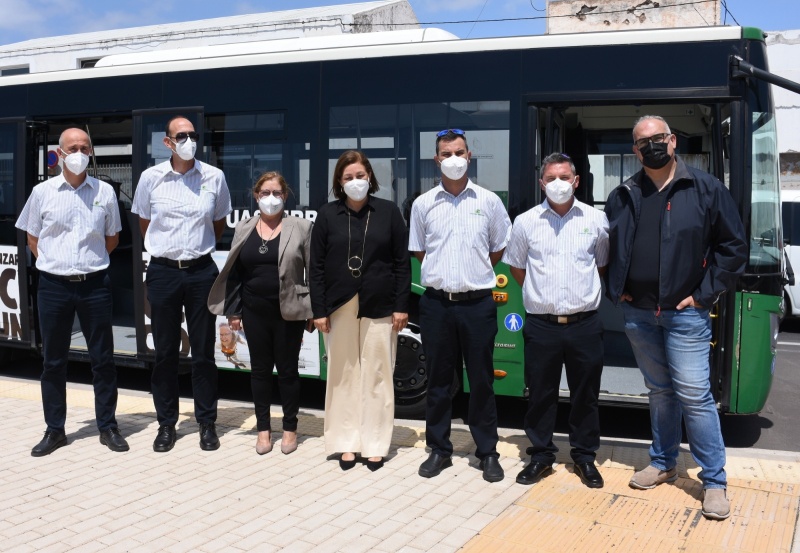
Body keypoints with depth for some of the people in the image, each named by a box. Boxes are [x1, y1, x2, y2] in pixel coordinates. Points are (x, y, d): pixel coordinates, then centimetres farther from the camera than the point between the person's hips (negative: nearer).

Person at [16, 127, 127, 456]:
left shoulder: (104, 192, 3)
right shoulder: (42, 192, 2)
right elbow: (32, 238, 11)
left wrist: (89, 260, 9)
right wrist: (57, 263, 7)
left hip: (95, 284, 0)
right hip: (54, 285, 0)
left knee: (103, 358, 4)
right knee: (53, 360, 8)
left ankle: (107, 427, 16)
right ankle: (54, 430, 19)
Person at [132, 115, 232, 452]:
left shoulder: (214, 178, -1)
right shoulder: (151, 178, -1)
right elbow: (144, 223, 14)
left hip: (201, 271, 0)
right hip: (163, 271, 0)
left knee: (203, 352, 5)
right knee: (165, 352, 7)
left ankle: (207, 423, 16)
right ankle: (166, 424, 19)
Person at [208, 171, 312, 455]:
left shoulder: (301, 228, -2)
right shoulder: (244, 229, 8)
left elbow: (314, 272, -3)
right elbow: (235, 273, 10)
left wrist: (314, 311, -7)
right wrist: (233, 310, 6)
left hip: (288, 313, -3)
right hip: (254, 312, 3)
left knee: (287, 370, 7)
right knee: (260, 369, 10)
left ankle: (290, 429, 20)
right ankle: (263, 429, 22)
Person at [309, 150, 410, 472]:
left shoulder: (388, 212, 1)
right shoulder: (328, 215, 2)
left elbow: (402, 262, 2)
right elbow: (316, 266, 3)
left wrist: (401, 306, -3)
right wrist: (318, 310, -2)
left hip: (379, 308, -1)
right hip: (339, 308, 1)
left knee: (376, 376, 4)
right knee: (343, 376, 7)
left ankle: (375, 445, 14)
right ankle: (346, 443, 18)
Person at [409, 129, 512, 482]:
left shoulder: (488, 201, 2)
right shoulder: (423, 204, 4)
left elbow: (498, 248, 11)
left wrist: (475, 274, 8)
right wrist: (444, 275, 9)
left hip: (477, 303, -1)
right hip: (436, 302, 1)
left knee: (481, 380, 4)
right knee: (438, 380, 9)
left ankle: (488, 452, 16)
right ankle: (439, 449, 21)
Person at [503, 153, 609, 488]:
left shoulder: (596, 220, 2)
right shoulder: (526, 222, 1)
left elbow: (602, 265, 15)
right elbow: (517, 267, 14)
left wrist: (584, 293, 11)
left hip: (584, 322, 0)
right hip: (541, 323, 0)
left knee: (585, 395, 9)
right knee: (540, 394, 8)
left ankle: (584, 456, 24)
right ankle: (541, 455, 24)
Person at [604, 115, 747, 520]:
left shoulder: (705, 189, -4)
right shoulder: (622, 197, 7)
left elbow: (734, 246, -3)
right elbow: (608, 248, 19)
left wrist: (705, 293, -6)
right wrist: (615, 289, 7)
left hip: (685, 313, -4)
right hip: (638, 314, 4)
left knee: (694, 395, -6)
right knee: (659, 392, 15)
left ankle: (714, 481, 5)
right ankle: (663, 464, 29)